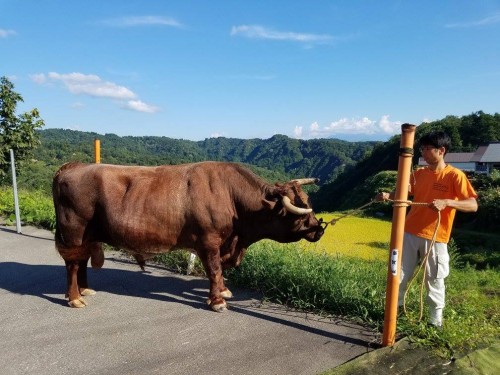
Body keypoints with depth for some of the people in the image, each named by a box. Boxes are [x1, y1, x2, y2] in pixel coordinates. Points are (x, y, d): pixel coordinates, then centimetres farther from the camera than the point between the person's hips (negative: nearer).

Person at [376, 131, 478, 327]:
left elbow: (473, 205, -14)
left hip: (435, 238, -4)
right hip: (409, 233, 4)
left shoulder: (455, 175, -8)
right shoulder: (419, 173, 7)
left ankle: (436, 322, 28)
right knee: (399, 276, 10)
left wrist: (446, 202, -30)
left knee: (434, 282, 9)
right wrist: (388, 195, -17)